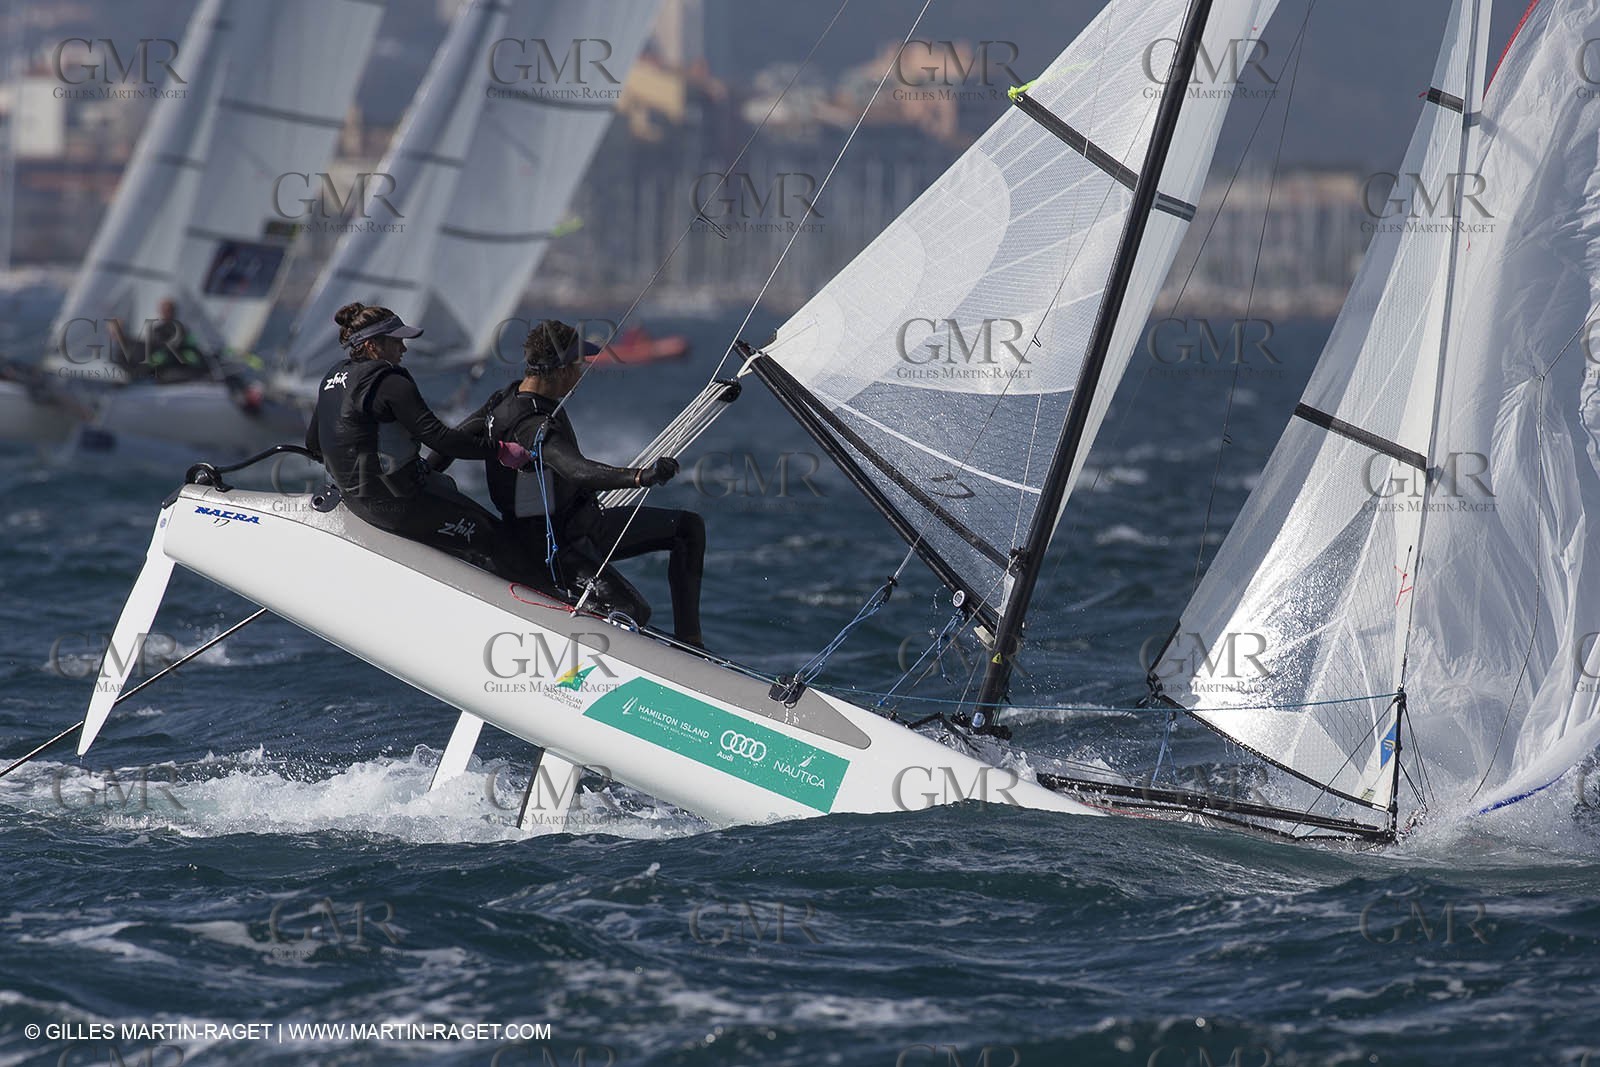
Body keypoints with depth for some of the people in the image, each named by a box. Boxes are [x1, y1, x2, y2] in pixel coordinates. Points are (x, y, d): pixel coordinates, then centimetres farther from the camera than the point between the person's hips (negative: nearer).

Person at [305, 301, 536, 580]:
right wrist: (500, 451, -20)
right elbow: (436, 437, -24)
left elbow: (313, 444, 18)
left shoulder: (332, 379, 8)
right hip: (394, 501, -10)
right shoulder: (390, 383, -19)